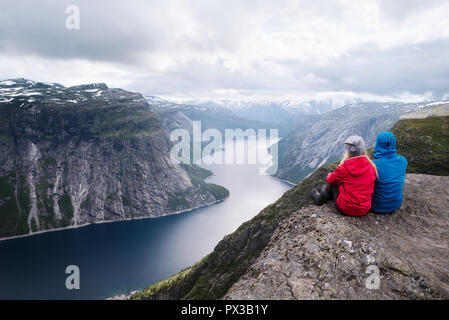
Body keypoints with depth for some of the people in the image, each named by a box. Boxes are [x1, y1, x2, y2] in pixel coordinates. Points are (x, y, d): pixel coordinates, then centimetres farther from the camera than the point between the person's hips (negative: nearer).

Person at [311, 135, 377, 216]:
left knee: (334, 183, 18)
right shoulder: (371, 167, -6)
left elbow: (331, 179, 3)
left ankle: (320, 198, 41)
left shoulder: (344, 167, -16)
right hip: (364, 210, 4)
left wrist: (329, 175, 26)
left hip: (346, 209, -4)